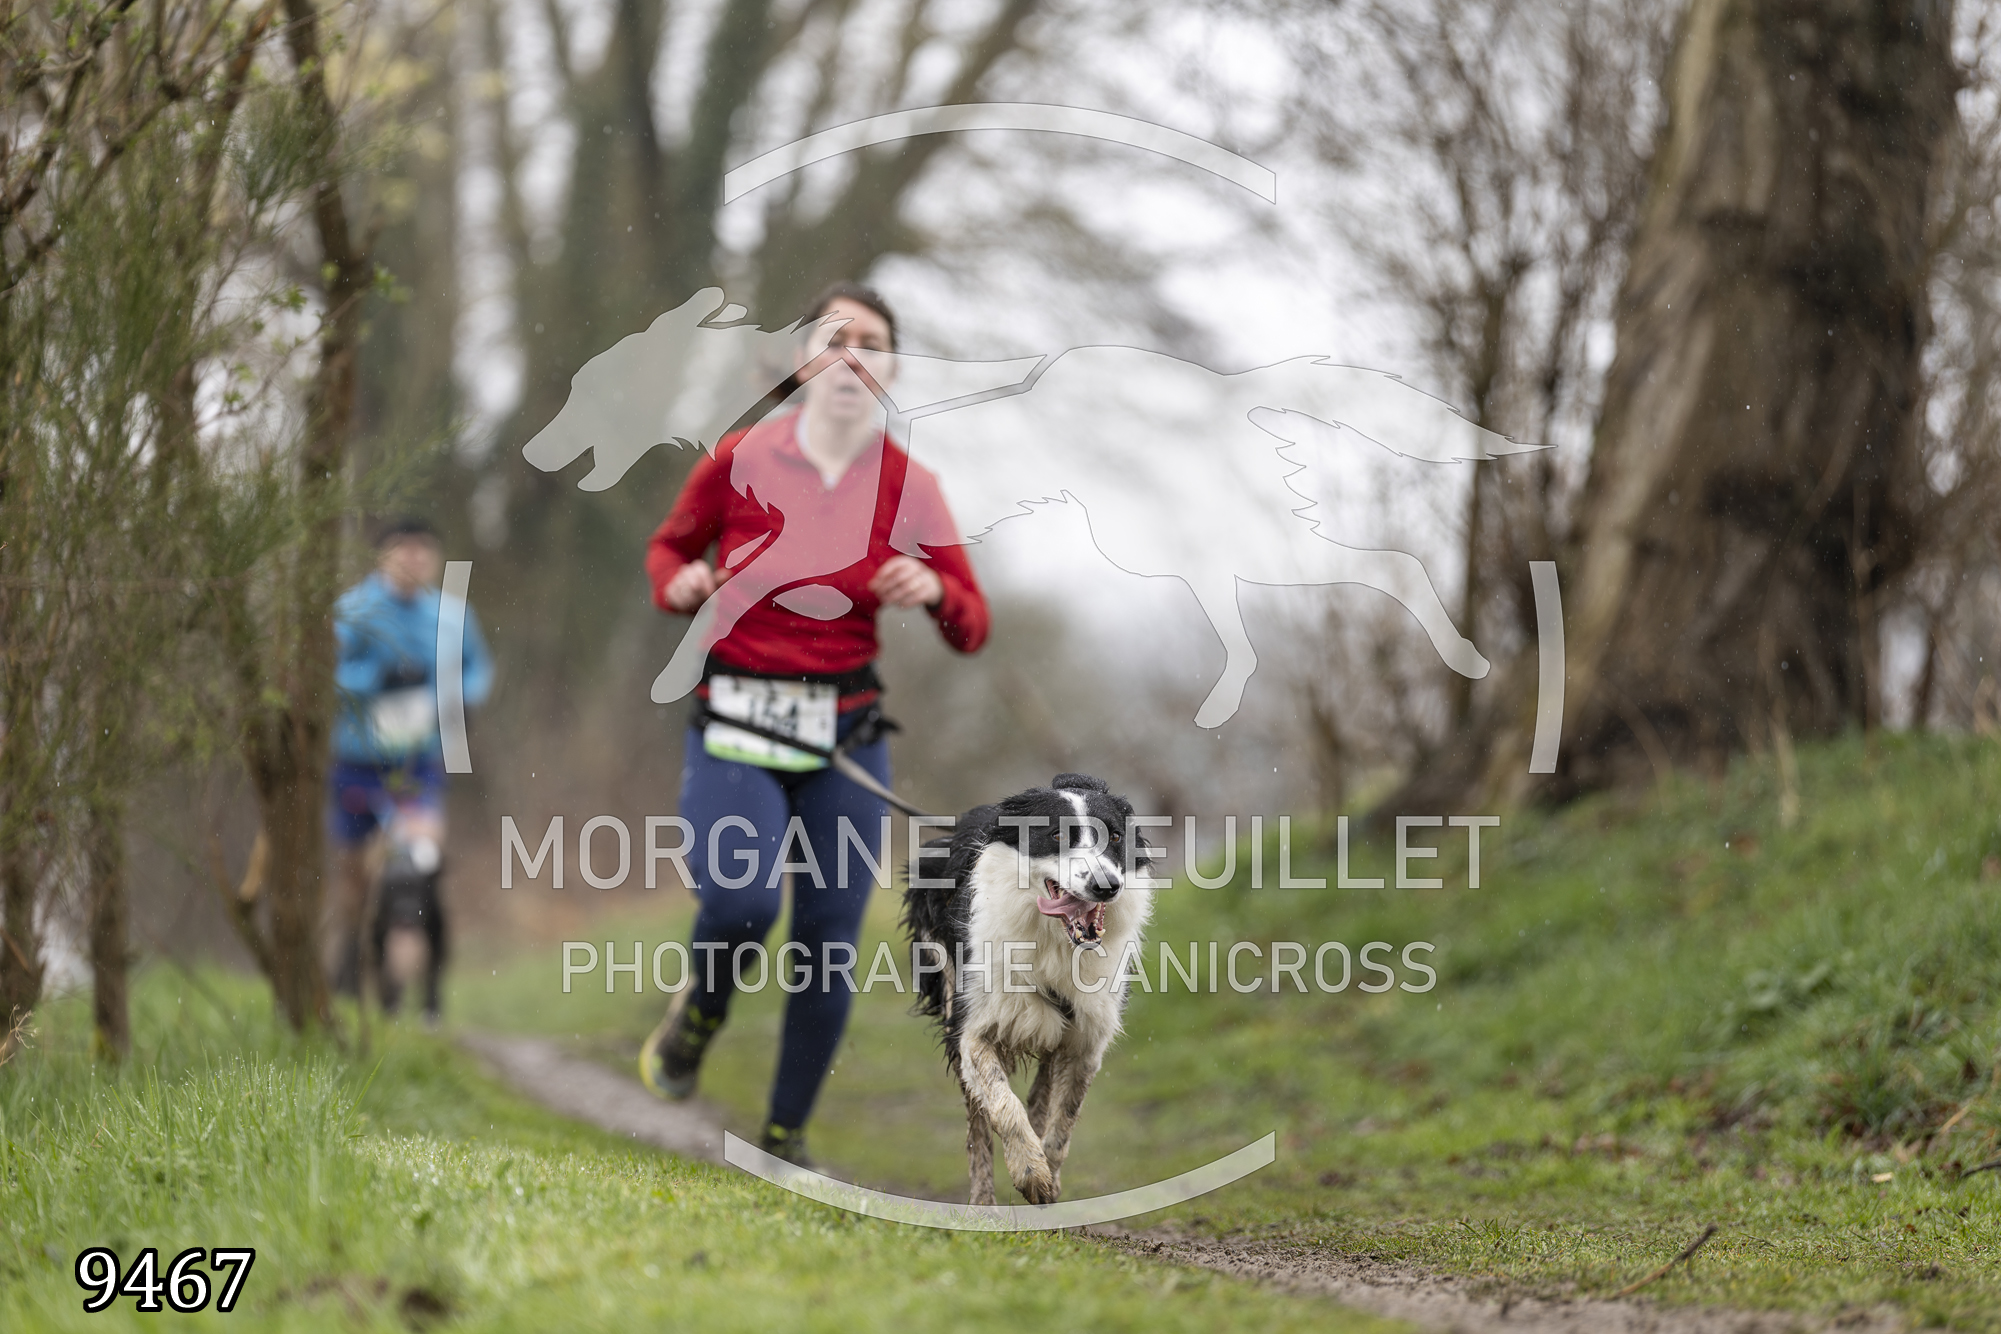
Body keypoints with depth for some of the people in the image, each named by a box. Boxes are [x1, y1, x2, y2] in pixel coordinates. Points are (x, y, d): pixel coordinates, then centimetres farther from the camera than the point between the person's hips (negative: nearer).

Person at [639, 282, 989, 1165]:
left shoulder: (908, 488, 1)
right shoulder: (741, 461, -2)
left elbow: (971, 631, 6)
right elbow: (669, 546, 16)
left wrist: (934, 589, -16)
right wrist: (679, 584, -6)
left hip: (845, 736, 2)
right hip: (734, 726, -2)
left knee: (828, 951, -1)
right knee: (741, 900, -27)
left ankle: (786, 1141, 19)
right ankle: (701, 1011, 8)